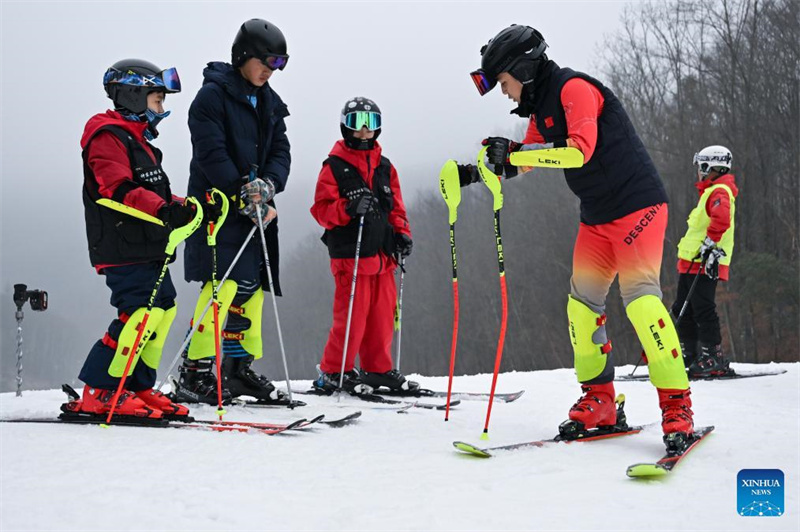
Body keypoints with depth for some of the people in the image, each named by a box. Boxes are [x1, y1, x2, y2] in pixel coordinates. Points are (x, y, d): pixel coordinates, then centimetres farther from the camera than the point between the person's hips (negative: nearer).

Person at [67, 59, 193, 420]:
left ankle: (138, 387, 16)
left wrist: (188, 206, 15)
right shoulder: (108, 137, -8)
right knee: (141, 313, -17)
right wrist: (165, 210, -34)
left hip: (148, 248, 10)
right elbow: (118, 190, -23)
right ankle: (100, 394, -11)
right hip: (123, 249, -10)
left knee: (164, 309, 8)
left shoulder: (139, 139, 25)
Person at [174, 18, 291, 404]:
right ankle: (195, 373, -14)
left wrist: (267, 186, -12)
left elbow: (281, 152, 9)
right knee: (223, 283, -17)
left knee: (251, 286, 8)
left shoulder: (270, 103, 15)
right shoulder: (213, 95, -8)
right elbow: (212, 155, -16)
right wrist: (244, 196, -21)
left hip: (258, 210, 8)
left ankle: (240, 367, 19)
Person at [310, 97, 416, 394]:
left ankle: (378, 370, 21)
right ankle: (333, 373, 5)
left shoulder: (385, 167, 17)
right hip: (350, 253, -6)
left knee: (382, 314, 9)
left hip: (382, 253, 6)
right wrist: (349, 208, -24)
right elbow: (322, 208, -8)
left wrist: (402, 233, 5)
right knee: (351, 316, -7)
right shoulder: (334, 165, -2)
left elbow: (396, 207, 21)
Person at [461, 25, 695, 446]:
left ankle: (677, 405, -15)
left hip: (636, 205, -9)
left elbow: (580, 149, -29)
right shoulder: (541, 109, 13)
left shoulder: (573, 88, -15)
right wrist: (476, 172, 12)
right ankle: (599, 402, 10)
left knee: (640, 296, -18)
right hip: (596, 218, 9)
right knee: (583, 303, 4)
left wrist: (516, 152, -33)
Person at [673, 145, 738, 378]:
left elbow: (721, 219, -28)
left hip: (706, 263, -10)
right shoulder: (710, 192, 24)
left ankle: (714, 359, -6)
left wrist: (709, 243, -26)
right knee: (682, 309, 12)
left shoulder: (720, 191, -10)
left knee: (702, 309, -10)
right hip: (691, 262, 10)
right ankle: (687, 355, 18)